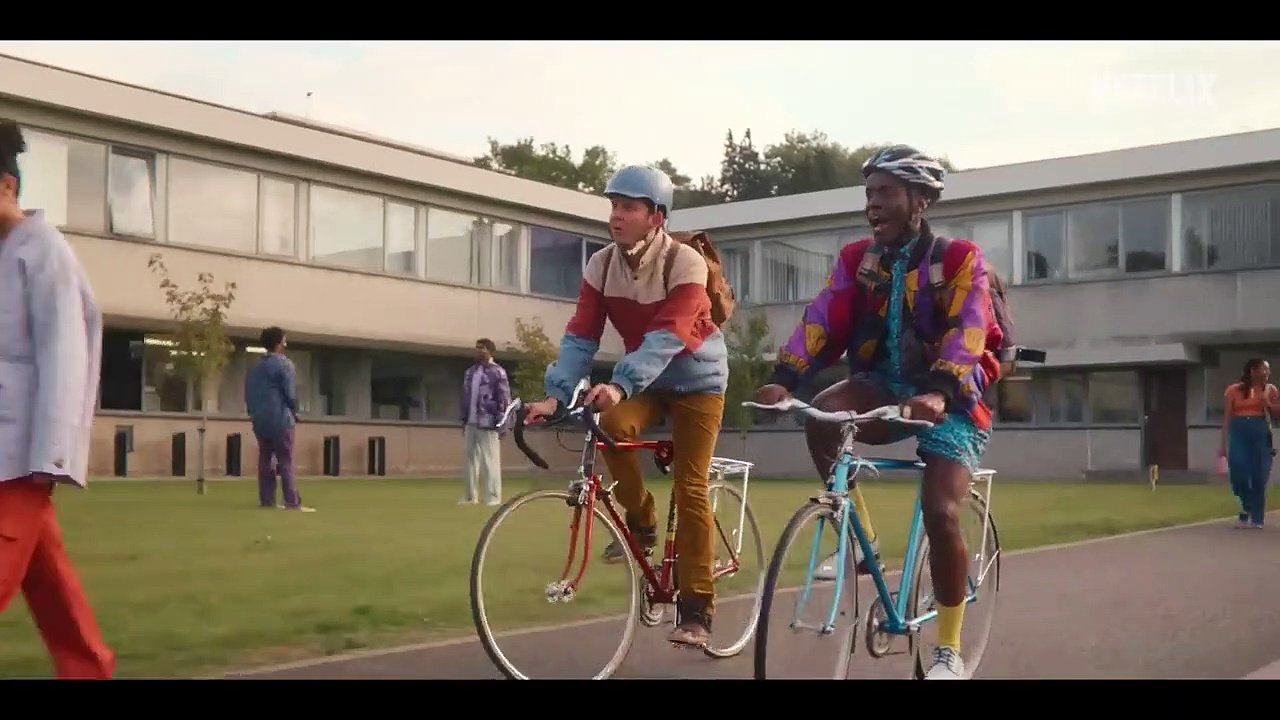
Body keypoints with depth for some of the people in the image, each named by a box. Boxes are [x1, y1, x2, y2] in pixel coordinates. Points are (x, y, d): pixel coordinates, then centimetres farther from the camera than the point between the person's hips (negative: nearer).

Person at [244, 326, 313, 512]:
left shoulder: (255, 367, 14)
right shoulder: (284, 364, -8)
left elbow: (248, 394, 13)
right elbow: (290, 392, -12)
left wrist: (254, 412, 17)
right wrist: (294, 412, 3)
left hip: (259, 420, 7)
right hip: (280, 418, -7)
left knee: (264, 460, 9)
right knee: (285, 462, -7)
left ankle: (266, 500, 7)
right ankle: (293, 502, -11)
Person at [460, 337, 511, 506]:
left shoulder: (497, 372, -6)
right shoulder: (470, 372, 15)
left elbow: (505, 399, -10)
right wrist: (464, 421, 16)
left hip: (488, 424, -7)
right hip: (471, 423, 7)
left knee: (490, 460, -4)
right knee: (471, 459, 9)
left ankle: (493, 497, 1)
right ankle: (470, 496, 15)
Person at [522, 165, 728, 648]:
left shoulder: (685, 263, -25)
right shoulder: (601, 265, -11)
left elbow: (666, 336, -37)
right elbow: (580, 337, -16)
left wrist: (620, 385, -52)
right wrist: (556, 394, -31)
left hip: (695, 378, -4)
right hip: (647, 380, 4)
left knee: (689, 488, -10)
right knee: (612, 424, -28)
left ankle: (696, 610, -2)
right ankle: (640, 522, -3)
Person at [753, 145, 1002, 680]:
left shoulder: (960, 258, -10)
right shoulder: (857, 259, 2)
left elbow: (966, 334, -24)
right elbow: (822, 322, -10)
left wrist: (939, 393, -43)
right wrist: (783, 377, -27)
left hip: (946, 398, -3)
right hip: (884, 386, 4)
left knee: (940, 512, -19)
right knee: (821, 415, -29)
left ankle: (949, 649, 0)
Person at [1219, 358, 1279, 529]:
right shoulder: (1233, 390, 2)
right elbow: (1227, 418, 3)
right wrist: (1223, 444, 0)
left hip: (1261, 432, 1)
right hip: (1239, 432, -1)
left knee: (1259, 476, -1)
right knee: (1239, 472, -11)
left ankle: (1256, 518, 8)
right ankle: (1247, 507, 12)